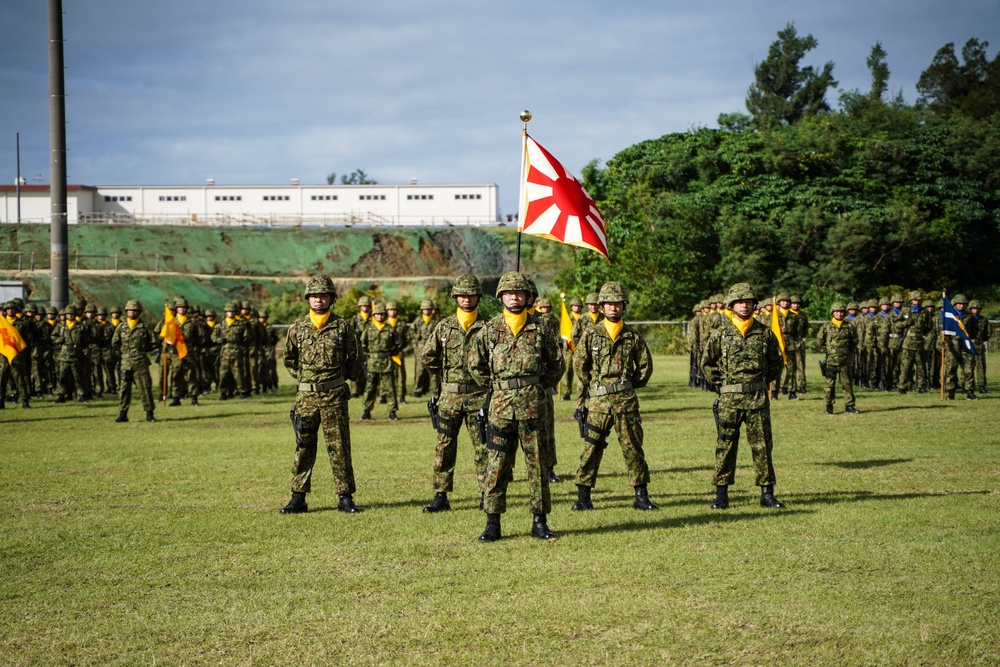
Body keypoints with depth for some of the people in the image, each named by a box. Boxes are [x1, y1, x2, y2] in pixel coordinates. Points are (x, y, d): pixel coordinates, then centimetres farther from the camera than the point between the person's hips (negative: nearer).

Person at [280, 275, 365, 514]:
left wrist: (339, 378, 9)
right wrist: (304, 377, 13)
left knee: (339, 447, 0)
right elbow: (289, 359, 18)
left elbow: (354, 359, 8)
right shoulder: (297, 328, 5)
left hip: (334, 396, -2)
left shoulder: (343, 327, 0)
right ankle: (298, 498, 10)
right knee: (303, 448, 5)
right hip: (306, 396, 2)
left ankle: (345, 498, 6)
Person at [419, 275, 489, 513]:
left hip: (479, 396, -2)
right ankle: (440, 496, 6)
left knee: (482, 447, 3)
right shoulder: (444, 326, 5)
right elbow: (426, 357, 12)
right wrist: (445, 373, 12)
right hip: (449, 395, 2)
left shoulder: (487, 328, 0)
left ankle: (485, 495, 11)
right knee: (444, 446, 2)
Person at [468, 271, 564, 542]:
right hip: (500, 406, 0)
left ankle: (539, 522, 12)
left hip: (532, 405, 0)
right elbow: (474, 363, 15)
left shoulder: (538, 329, 5)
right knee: (496, 466, 0)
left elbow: (556, 363, 15)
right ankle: (492, 524, 5)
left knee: (537, 464, 4)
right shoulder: (490, 330, 5)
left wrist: (542, 386, 9)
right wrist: (492, 386, 11)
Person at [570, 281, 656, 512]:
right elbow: (580, 365, 7)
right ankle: (583, 497, 7)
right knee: (591, 447, 0)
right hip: (597, 400, 0)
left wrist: (631, 384, 9)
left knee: (633, 447, 3)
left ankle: (641, 496, 8)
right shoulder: (591, 335, 4)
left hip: (626, 400, 1)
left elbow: (645, 365, 12)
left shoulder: (633, 336, 6)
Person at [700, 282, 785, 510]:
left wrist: (766, 381, 8)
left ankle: (767, 493, 10)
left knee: (762, 445, 4)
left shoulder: (764, 333, 5)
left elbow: (777, 361, 16)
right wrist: (720, 384, 4)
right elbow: (707, 363, 8)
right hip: (729, 398, -1)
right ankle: (721, 495, 8)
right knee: (725, 446, 2)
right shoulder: (720, 333, 1)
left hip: (758, 398, 1)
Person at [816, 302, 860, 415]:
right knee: (829, 383, -1)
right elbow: (819, 340, 9)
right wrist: (825, 351, 5)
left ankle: (849, 405, 12)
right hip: (831, 360, -2)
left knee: (847, 383, 5)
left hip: (845, 360, 2)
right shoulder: (826, 326, 0)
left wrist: (851, 352, 11)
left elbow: (854, 341, 16)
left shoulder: (849, 326, 4)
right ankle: (829, 406, 6)